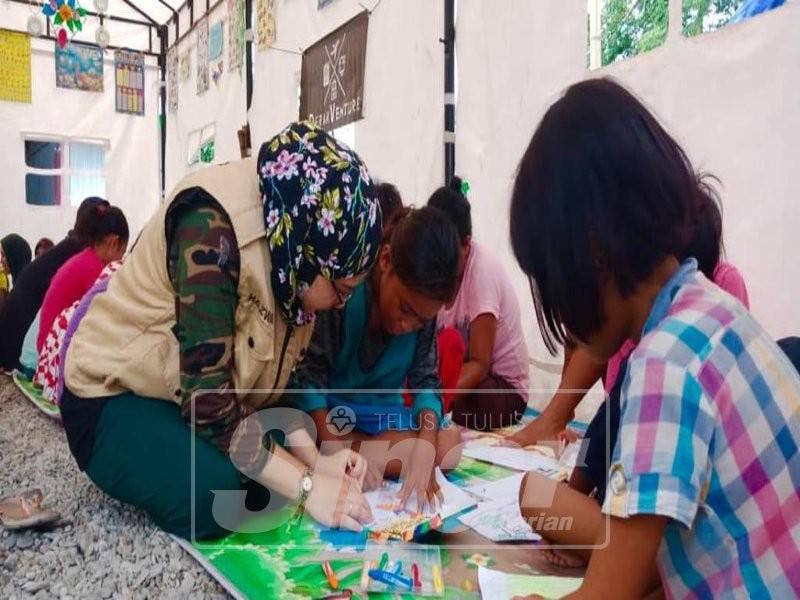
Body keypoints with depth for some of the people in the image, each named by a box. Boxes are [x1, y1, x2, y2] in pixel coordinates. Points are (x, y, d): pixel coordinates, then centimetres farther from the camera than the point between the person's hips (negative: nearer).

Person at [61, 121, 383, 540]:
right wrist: (307, 487, -28)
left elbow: (266, 378, 0)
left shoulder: (292, 256, -5)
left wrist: (312, 459, -13)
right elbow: (208, 401, -32)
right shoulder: (213, 225, -31)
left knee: (279, 466, -11)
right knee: (219, 496, -28)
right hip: (116, 392, -7)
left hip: (198, 395, 7)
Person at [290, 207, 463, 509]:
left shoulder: (423, 310, -9)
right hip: (326, 410, -4)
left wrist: (426, 445, -27)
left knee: (448, 446, -20)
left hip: (383, 413, 5)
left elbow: (425, 380, -9)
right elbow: (308, 373, -22)